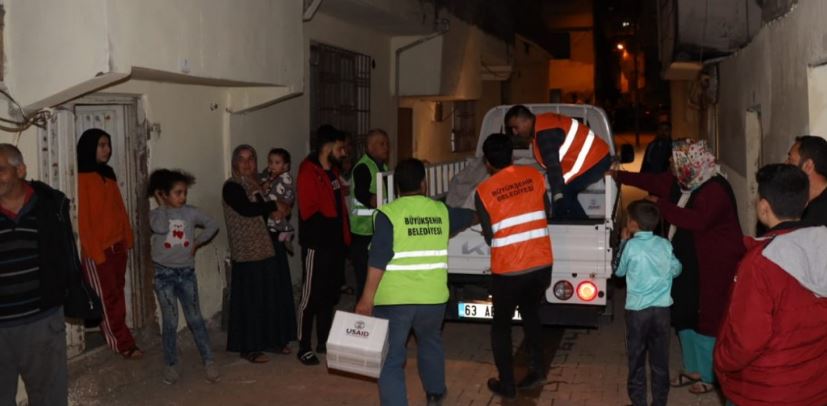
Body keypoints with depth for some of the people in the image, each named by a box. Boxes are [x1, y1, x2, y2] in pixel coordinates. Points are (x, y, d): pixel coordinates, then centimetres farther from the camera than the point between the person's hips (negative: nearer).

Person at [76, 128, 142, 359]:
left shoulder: (108, 175, 10)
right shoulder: (81, 178, -14)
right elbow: (82, 218, -16)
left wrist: (127, 238, 11)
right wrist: (95, 251, -17)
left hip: (117, 245, 7)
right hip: (97, 249, -7)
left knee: (117, 295, 12)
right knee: (107, 298, 3)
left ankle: (120, 340, 21)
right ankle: (124, 345, 8)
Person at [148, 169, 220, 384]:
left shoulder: (190, 212, 1)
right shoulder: (156, 214, -6)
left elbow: (212, 225, 11)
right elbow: (160, 228, -27)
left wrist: (197, 242, 3)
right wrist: (162, 205, -15)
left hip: (186, 272, 2)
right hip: (164, 274, -2)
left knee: (195, 318, 4)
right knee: (170, 321, 3)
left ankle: (209, 361, 10)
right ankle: (171, 365, 16)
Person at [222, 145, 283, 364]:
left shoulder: (254, 184, 15)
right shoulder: (231, 186, -9)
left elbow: (262, 211, 13)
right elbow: (247, 209, -21)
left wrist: (271, 210, -10)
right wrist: (272, 206, -7)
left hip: (264, 247, 8)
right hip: (246, 252, -7)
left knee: (268, 296, 11)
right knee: (249, 299, -3)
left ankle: (268, 340, 23)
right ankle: (248, 347, 6)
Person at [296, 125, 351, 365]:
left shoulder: (333, 171, 13)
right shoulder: (309, 173, -14)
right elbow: (309, 212, -19)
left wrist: (344, 235, 8)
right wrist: (330, 223, -11)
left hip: (335, 243, 9)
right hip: (317, 246, -9)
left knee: (330, 295, 15)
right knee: (311, 296, 0)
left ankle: (324, 342, 27)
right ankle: (304, 347, 9)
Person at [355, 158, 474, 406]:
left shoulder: (388, 213, -8)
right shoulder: (441, 211, 6)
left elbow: (378, 260, -15)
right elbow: (469, 217, 28)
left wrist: (367, 298, -12)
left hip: (394, 299, -5)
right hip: (432, 296, 5)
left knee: (390, 359, 3)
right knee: (430, 343, 30)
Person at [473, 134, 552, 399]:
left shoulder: (483, 191, -10)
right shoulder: (534, 176, 0)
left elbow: (489, 236, -2)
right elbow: (546, 214, 11)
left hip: (508, 269, -3)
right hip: (541, 263, 4)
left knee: (501, 324, 14)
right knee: (530, 313, 26)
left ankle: (507, 385, 19)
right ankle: (537, 369, 21)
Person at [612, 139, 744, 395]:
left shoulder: (715, 190, -21)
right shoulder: (680, 184, 7)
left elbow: (697, 220, -33)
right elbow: (652, 181, 20)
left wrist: (660, 205, -24)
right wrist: (619, 175, 27)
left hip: (711, 270, -10)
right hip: (686, 266, 10)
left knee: (708, 321, -1)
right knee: (684, 317, 17)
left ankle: (711, 377, 13)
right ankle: (693, 369, 31)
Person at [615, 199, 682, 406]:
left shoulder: (631, 246, -11)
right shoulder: (665, 244, -1)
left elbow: (619, 271, 5)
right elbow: (676, 269, 13)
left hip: (637, 309, -3)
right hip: (662, 308, 3)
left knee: (637, 359, 8)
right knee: (660, 359, 11)